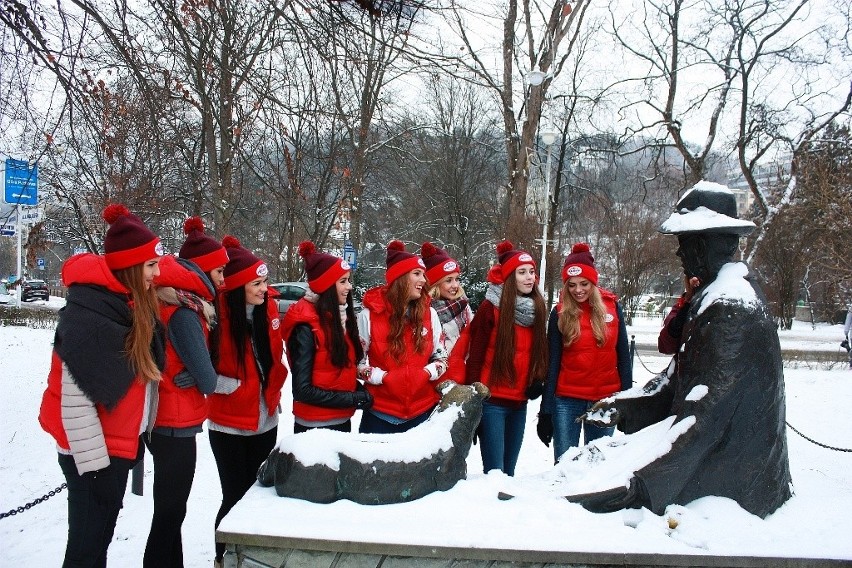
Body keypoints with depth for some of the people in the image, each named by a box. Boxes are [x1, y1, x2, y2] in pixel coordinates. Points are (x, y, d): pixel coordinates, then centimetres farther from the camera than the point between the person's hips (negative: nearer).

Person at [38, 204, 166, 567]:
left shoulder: (135, 305, 4)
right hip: (92, 452, -8)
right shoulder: (88, 314, -21)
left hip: (120, 445, 8)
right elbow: (73, 397, -21)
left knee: (101, 537, 19)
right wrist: (91, 460, -18)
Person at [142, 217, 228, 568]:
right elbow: (206, 379, -18)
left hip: (165, 421, 9)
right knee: (170, 511, 3)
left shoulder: (169, 301, 8)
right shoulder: (185, 311, -20)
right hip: (176, 424, -9)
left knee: (169, 508, 21)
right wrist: (213, 381, 2)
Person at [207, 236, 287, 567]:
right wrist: (235, 386, -17)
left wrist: (273, 390, 9)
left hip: (265, 420, 5)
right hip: (229, 424, -5)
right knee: (236, 497, 4)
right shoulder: (219, 316, -17)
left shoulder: (268, 309, 0)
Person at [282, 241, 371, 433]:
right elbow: (303, 390, -19)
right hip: (315, 427, -7)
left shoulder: (340, 317, 3)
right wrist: (353, 399, -17)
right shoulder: (306, 327, -18)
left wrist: (360, 391, -2)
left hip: (342, 421, 7)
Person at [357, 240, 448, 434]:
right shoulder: (369, 315, -8)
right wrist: (384, 377, -16)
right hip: (381, 414, -2)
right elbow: (356, 362, -2)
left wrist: (425, 373, -11)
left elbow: (442, 358, 9)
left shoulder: (429, 314, 1)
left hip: (422, 411, 3)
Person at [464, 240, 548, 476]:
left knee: (509, 470, 14)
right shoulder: (491, 307, -8)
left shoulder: (536, 308, 9)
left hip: (519, 402, 6)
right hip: (492, 401, -6)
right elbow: (475, 355, -8)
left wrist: (537, 379, 0)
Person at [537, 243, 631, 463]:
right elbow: (552, 362, -2)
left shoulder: (612, 307, 0)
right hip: (567, 400, -1)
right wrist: (546, 410, -4)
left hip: (605, 399, 1)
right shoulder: (560, 313, -3)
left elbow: (623, 356, 5)